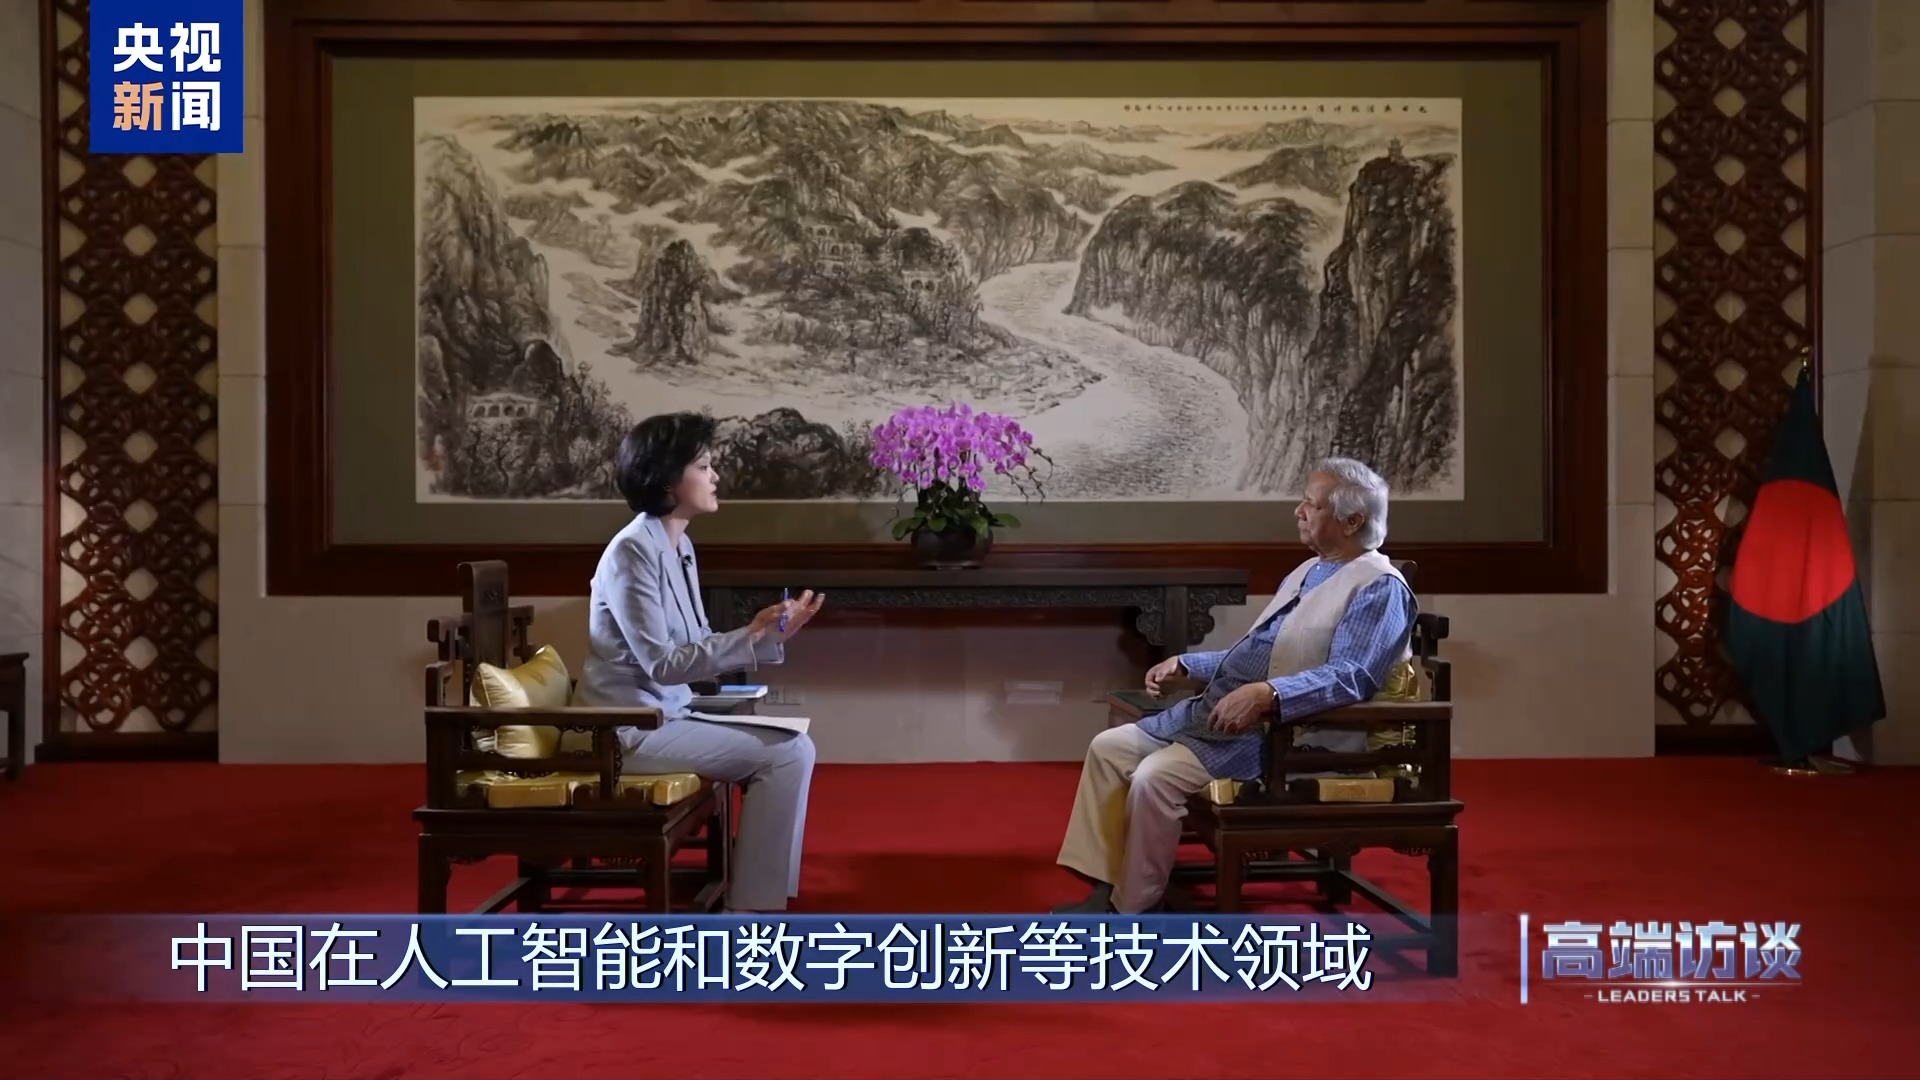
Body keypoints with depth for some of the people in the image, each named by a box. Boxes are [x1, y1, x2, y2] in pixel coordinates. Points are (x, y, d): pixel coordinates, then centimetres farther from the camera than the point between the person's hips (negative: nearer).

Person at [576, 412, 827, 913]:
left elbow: (693, 650, 9)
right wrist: (757, 639, -24)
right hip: (632, 728, -9)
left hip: (667, 715, 9)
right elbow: (662, 665, -22)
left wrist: (759, 630, -6)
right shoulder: (633, 552, -18)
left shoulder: (679, 546, 10)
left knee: (793, 746, 1)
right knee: (785, 753, -16)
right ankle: (752, 913, -9)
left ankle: (761, 893, 7)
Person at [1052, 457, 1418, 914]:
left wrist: (1266, 694, -36)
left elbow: (1350, 676, -24)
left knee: (1156, 778, -26)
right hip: (1216, 710, 10)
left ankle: (1132, 911, -7)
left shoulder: (1380, 588, -10)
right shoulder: (1307, 571, 20)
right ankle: (1104, 892, 1)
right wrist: (1186, 663, 18)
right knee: (1108, 748, 0)